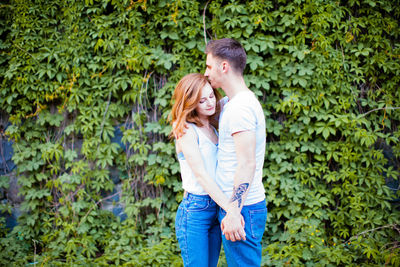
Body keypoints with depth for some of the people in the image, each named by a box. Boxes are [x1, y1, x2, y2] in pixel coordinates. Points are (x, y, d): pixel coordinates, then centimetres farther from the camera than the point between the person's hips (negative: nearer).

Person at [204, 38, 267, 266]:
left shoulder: (241, 107, -16)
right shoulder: (232, 104, 16)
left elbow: (247, 164, -23)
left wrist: (234, 211, -26)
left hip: (242, 210, -10)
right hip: (235, 206, 10)